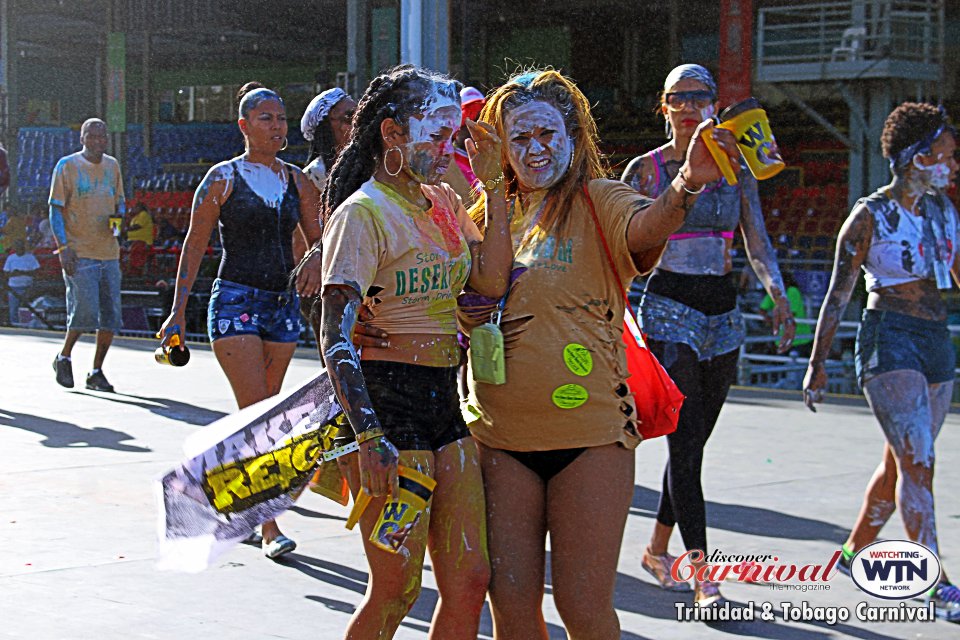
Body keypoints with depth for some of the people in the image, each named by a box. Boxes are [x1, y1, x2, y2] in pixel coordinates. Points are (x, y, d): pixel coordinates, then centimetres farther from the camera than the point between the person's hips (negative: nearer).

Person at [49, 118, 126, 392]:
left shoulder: (112, 165, 12)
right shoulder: (67, 166, -3)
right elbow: (55, 208, -4)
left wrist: (119, 217, -1)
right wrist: (63, 247, -14)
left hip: (109, 253, 5)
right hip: (79, 253, -5)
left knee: (111, 315, 2)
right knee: (85, 310, -13)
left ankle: (96, 372, 15)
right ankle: (64, 357, 12)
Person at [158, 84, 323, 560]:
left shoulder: (297, 182, 9)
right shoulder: (223, 178, -2)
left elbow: (318, 240, 11)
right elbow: (194, 246, 0)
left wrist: (317, 266, -13)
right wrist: (178, 312, -4)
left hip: (283, 305, 5)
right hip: (236, 302, -5)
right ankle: (269, 527, -11)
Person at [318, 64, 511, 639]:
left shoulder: (445, 202, 14)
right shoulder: (363, 212, -10)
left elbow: (491, 282, 2)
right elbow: (336, 336, -18)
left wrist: (495, 187, 2)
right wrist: (369, 438, -29)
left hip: (446, 400, 8)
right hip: (388, 401, -8)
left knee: (470, 581, 5)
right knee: (397, 590, -3)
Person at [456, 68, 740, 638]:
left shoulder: (598, 201, -3)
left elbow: (645, 227, -28)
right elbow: (464, 317, 21)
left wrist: (688, 185, -49)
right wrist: (474, 306, -3)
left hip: (589, 434, -4)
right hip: (500, 438, 4)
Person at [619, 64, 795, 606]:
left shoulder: (736, 169, 8)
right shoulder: (645, 169, 0)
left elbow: (758, 242, 5)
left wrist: (779, 297, -10)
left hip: (723, 311, 4)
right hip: (669, 308, -4)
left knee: (693, 443, 11)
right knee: (686, 442, -13)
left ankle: (658, 548, 29)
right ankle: (702, 577, -13)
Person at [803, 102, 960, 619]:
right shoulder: (870, 216, -7)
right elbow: (838, 293, -4)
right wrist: (817, 361, -6)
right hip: (889, 339, -7)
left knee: (901, 461, 12)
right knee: (918, 460, -14)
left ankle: (853, 553, 29)